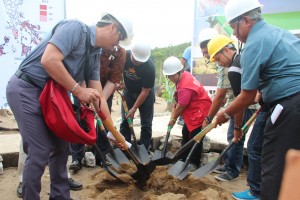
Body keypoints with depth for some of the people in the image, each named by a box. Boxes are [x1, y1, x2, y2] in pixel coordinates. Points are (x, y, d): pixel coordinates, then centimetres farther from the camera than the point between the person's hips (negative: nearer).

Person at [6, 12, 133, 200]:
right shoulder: (76, 28, -16)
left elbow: (99, 97, 10)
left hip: (49, 95, 9)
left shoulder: (95, 55, 9)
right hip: (25, 89, -9)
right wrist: (78, 90, -20)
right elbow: (48, 60, -29)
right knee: (40, 151, -8)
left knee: (61, 146, 11)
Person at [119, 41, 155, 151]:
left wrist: (134, 109, -23)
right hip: (128, 91, 3)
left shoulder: (150, 67, -33)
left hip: (145, 93, -3)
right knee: (125, 121, 1)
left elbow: (145, 91, -25)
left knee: (146, 124, 0)